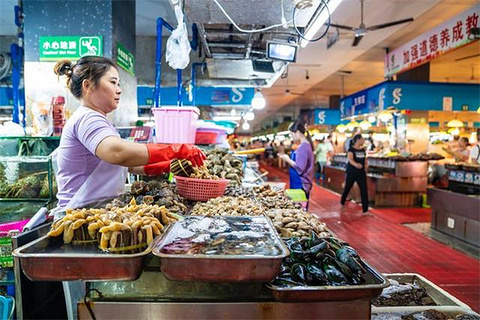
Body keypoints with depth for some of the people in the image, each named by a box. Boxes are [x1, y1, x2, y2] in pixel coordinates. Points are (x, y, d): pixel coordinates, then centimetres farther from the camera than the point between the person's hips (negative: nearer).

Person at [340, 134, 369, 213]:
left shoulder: (363, 150, 7)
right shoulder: (351, 149, -12)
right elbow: (350, 159, -29)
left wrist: (365, 169, 16)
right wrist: (356, 164, -47)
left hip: (361, 173, 5)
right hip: (351, 172, -5)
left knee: (364, 191, -3)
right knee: (347, 189, 9)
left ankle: (365, 210, 1)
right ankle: (342, 204, 34)